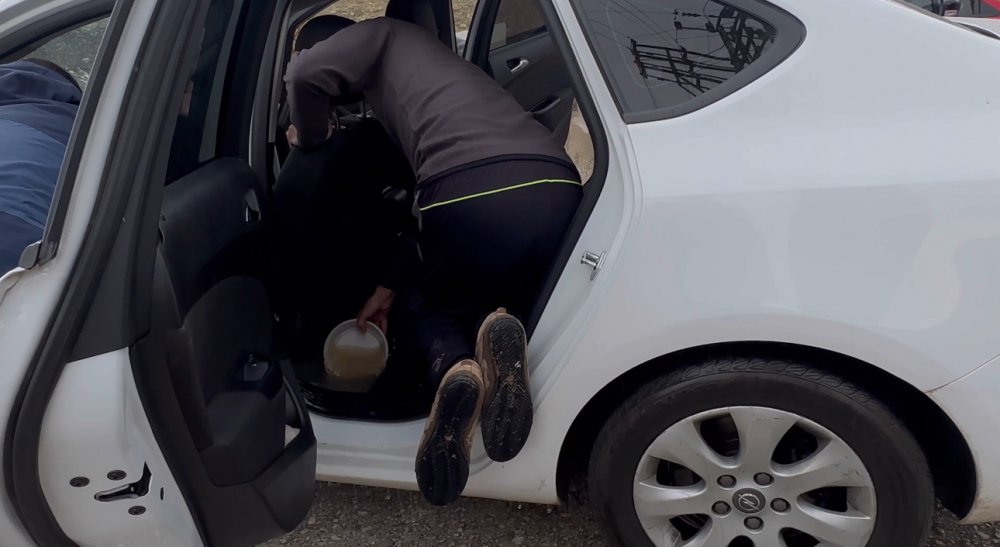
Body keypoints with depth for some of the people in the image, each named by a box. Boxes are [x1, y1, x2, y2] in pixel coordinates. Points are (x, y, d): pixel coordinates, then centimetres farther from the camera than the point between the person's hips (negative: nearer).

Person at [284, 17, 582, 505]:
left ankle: (453, 367, -8)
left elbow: (306, 75, 3)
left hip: (475, 196, -6)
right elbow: (427, 213, 39)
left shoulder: (387, 37, 24)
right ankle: (498, 343, -2)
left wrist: (309, 139, 24)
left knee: (418, 307, 26)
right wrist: (388, 286, 40)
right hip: (558, 191, 6)